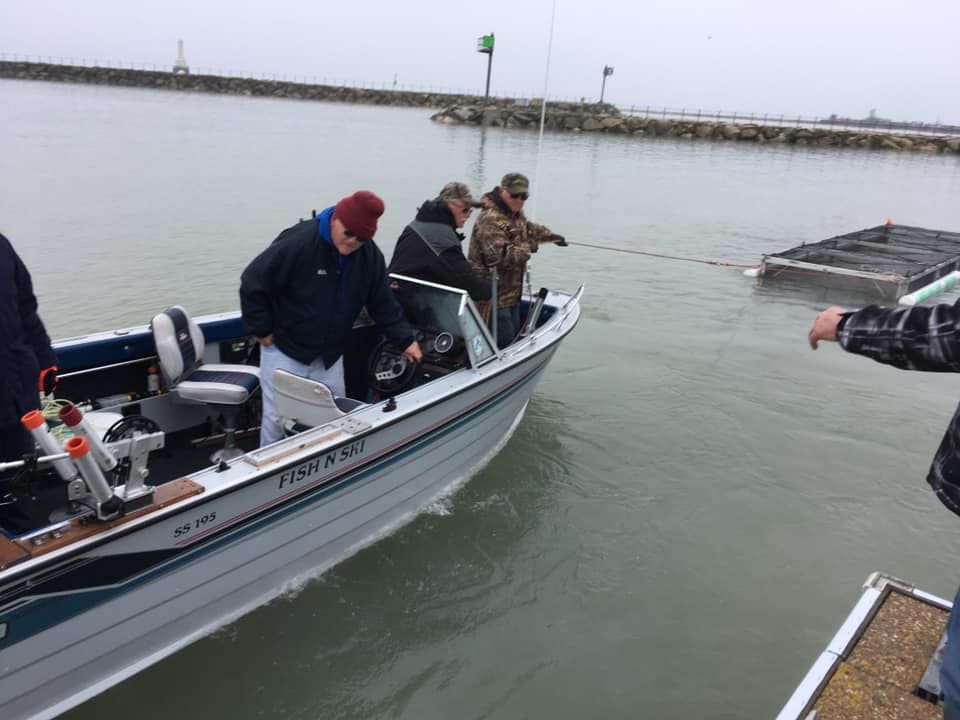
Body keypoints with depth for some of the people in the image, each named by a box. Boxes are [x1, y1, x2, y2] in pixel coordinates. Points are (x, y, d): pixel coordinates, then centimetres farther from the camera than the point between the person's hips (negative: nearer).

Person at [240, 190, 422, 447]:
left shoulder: (370, 256, -7)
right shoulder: (298, 241, -25)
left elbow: (383, 303, 4)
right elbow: (253, 283, -19)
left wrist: (405, 340, 0)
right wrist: (263, 331, -14)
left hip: (330, 355, 5)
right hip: (285, 350, -5)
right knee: (277, 417, 2)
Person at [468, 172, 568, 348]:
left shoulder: (515, 213, 11)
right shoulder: (491, 219, -24)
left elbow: (528, 228, 35)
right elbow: (499, 256, -34)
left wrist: (551, 236, 37)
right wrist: (529, 248, -21)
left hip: (511, 292, 11)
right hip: (495, 297, -11)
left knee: (514, 334, 21)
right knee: (504, 342, -7)